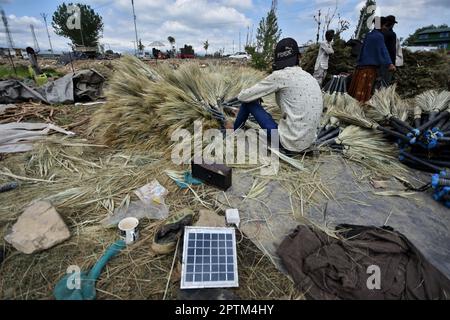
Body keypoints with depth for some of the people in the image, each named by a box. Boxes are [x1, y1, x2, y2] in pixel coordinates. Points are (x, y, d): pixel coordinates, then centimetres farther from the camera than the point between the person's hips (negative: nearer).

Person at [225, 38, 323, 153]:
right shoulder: (310, 78, 9)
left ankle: (234, 129, 29)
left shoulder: (280, 75, -12)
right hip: (307, 142, 7)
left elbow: (243, 96, -5)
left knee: (248, 101, 6)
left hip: (288, 143, -7)